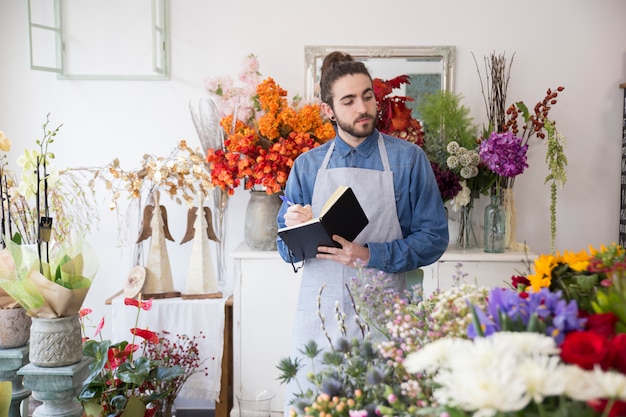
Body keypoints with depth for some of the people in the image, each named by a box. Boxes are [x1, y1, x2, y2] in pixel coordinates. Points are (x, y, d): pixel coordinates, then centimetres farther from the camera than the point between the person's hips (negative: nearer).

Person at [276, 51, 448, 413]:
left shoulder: (408, 159, 0)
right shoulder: (307, 166, 7)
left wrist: (371, 256, -16)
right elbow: (288, 250, 11)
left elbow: (434, 238, -3)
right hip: (319, 314, 2)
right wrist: (294, 228, -11)